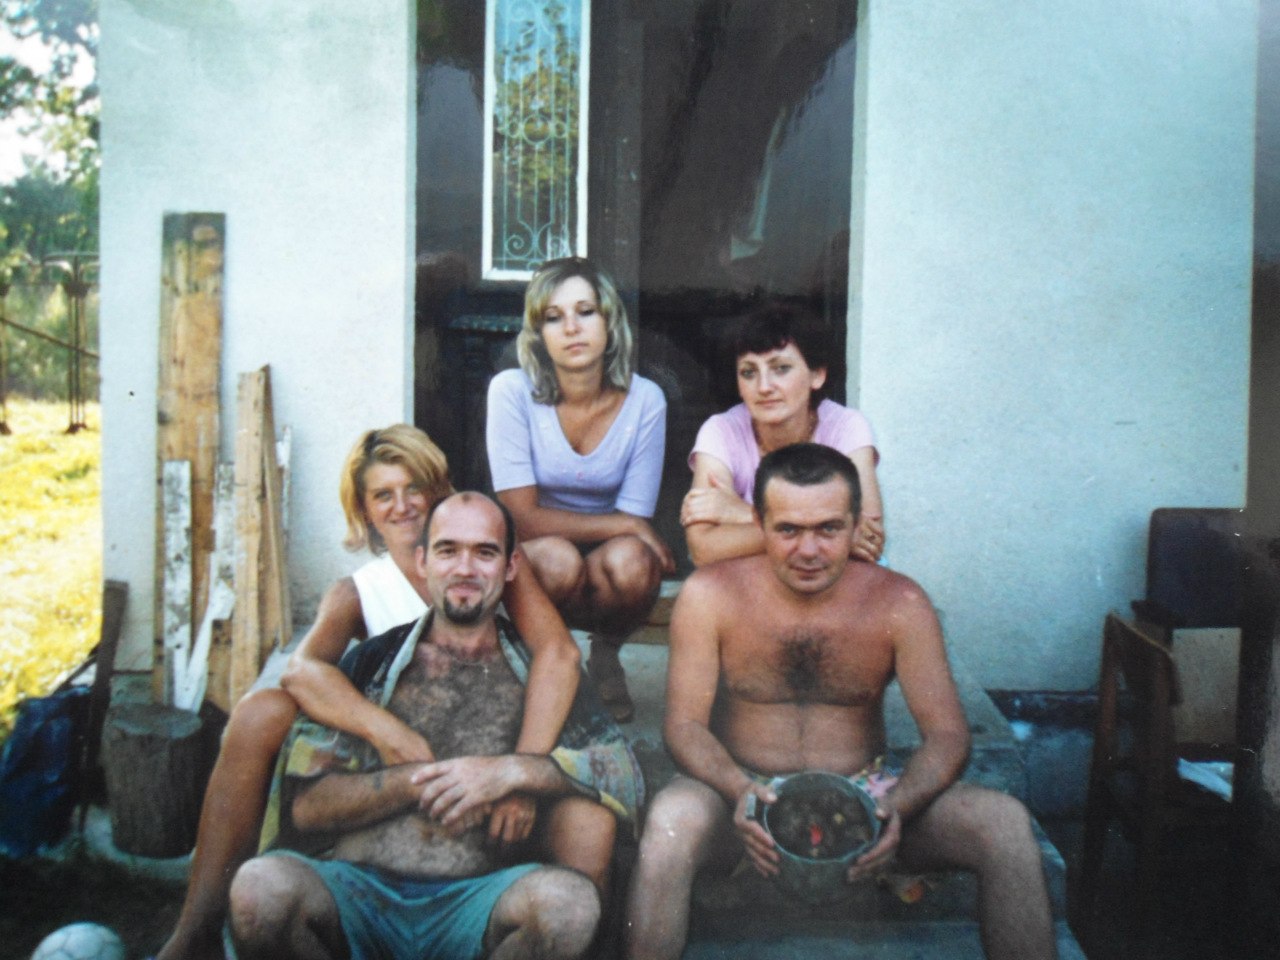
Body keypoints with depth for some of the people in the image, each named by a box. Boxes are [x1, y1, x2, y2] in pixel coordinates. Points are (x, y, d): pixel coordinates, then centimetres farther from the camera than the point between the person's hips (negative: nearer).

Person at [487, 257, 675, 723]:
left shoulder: (644, 399, -11)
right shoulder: (512, 391, -17)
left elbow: (635, 517, -7)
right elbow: (522, 517, -20)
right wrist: (624, 525, -22)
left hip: (608, 552, 2)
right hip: (530, 559, -1)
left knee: (631, 562, -32)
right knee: (558, 559, -35)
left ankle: (605, 654, 2)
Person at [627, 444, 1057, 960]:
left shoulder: (898, 604, -3)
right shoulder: (710, 595, -7)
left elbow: (946, 733, -6)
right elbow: (685, 723, -9)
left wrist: (898, 806, -27)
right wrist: (740, 791, -31)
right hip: (747, 796, -1)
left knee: (1005, 821, -22)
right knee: (672, 818, -36)